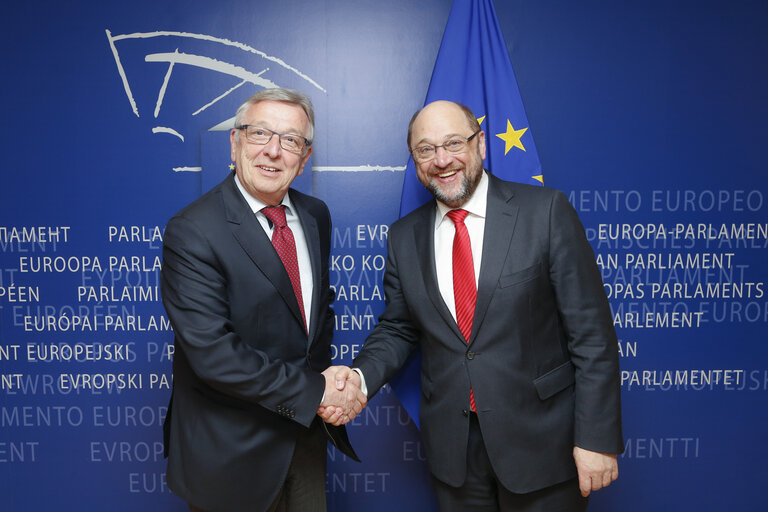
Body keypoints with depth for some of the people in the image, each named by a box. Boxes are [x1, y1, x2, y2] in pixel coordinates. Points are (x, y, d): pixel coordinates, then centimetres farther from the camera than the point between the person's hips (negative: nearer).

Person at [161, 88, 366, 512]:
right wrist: (314, 390, -21)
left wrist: (323, 374, -6)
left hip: (305, 429, 6)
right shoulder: (191, 233, -20)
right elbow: (213, 354, -25)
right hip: (231, 450, -5)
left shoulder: (315, 216, 2)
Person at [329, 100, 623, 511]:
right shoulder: (404, 236, 2)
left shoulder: (547, 211, -10)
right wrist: (361, 376, -11)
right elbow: (397, 328, 9)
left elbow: (591, 332, -10)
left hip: (541, 442, -3)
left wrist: (596, 437, -12)